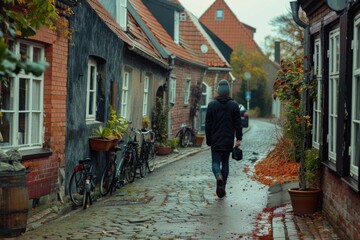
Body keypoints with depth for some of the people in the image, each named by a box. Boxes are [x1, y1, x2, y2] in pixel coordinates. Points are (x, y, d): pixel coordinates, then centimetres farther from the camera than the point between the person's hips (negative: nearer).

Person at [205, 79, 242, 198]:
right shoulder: (234, 105, 1)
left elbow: (208, 124, 1)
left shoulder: (212, 105, -1)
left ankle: (219, 177, -31)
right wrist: (239, 138, 0)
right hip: (229, 141, 1)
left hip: (216, 140, -1)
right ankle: (222, 188, 10)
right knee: (225, 163, 11)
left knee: (215, 162, 2)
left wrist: (208, 140, 8)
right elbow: (238, 124, -2)